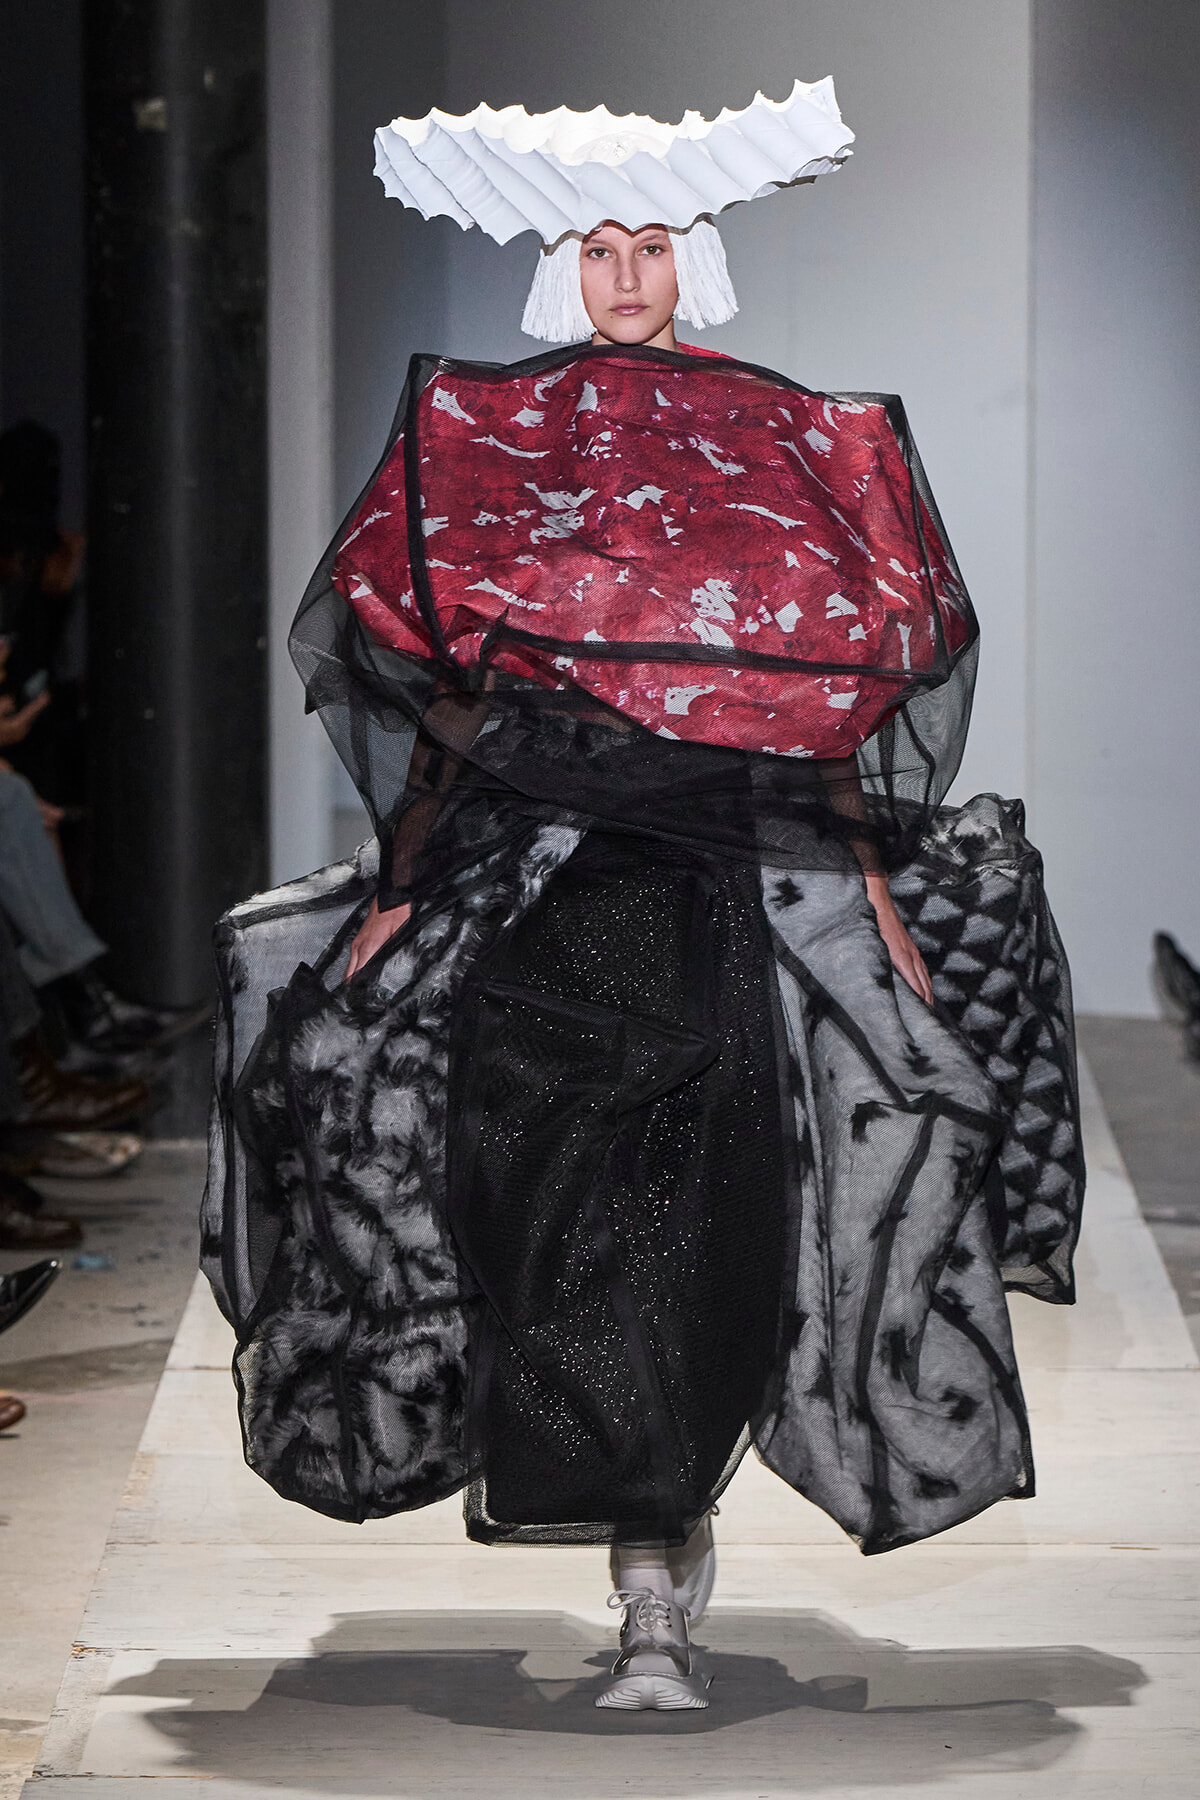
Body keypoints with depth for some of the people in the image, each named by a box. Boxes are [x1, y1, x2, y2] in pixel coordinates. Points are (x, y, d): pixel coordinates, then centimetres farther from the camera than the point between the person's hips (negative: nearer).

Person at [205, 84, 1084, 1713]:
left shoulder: (779, 434, 14)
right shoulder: (485, 432, 14)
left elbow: (832, 694, 12)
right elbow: (447, 690, 13)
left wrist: (877, 890, 5)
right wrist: (402, 881, 4)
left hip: (734, 861, 0)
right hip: (533, 858, 0)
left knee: (701, 1197, -13)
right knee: (561, 1181, -13)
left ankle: (653, 1564, -1)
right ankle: (657, 1574, -3)